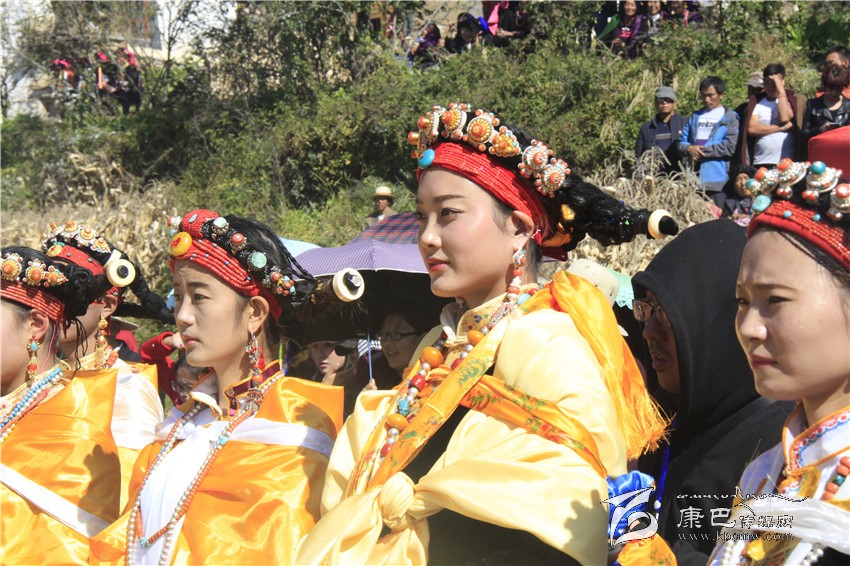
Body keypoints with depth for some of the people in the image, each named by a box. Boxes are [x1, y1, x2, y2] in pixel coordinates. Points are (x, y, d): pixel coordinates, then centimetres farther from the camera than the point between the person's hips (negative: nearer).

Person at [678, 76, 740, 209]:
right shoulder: (695, 117, 18)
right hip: (694, 180, 4)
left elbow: (730, 147, -9)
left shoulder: (730, 118, 4)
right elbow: (681, 143, 14)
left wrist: (703, 150, -8)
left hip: (717, 181, -4)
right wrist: (690, 149, -9)